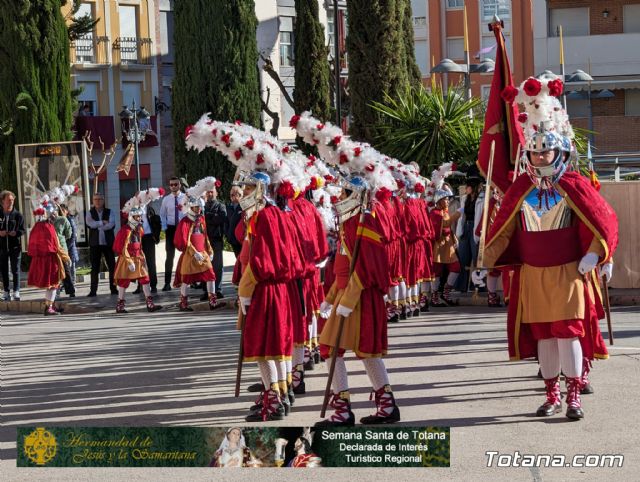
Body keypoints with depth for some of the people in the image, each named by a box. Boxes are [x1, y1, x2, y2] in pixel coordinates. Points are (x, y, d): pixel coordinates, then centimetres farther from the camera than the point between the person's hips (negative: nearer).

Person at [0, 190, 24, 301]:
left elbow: (23, 230, 2)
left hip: (15, 246, -2)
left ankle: (16, 292, 1)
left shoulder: (18, 215, 0)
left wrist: (16, 232, -17)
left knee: (15, 270, -2)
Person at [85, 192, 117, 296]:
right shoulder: (90, 213, 8)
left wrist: (97, 226, -9)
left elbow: (111, 224, -10)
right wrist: (102, 223, -10)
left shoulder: (109, 212, 7)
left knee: (112, 266, 0)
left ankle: (113, 288, 5)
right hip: (95, 244, 0)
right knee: (95, 268, 0)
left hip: (108, 243, 0)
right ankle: (93, 290, 2)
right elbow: (90, 223, -12)